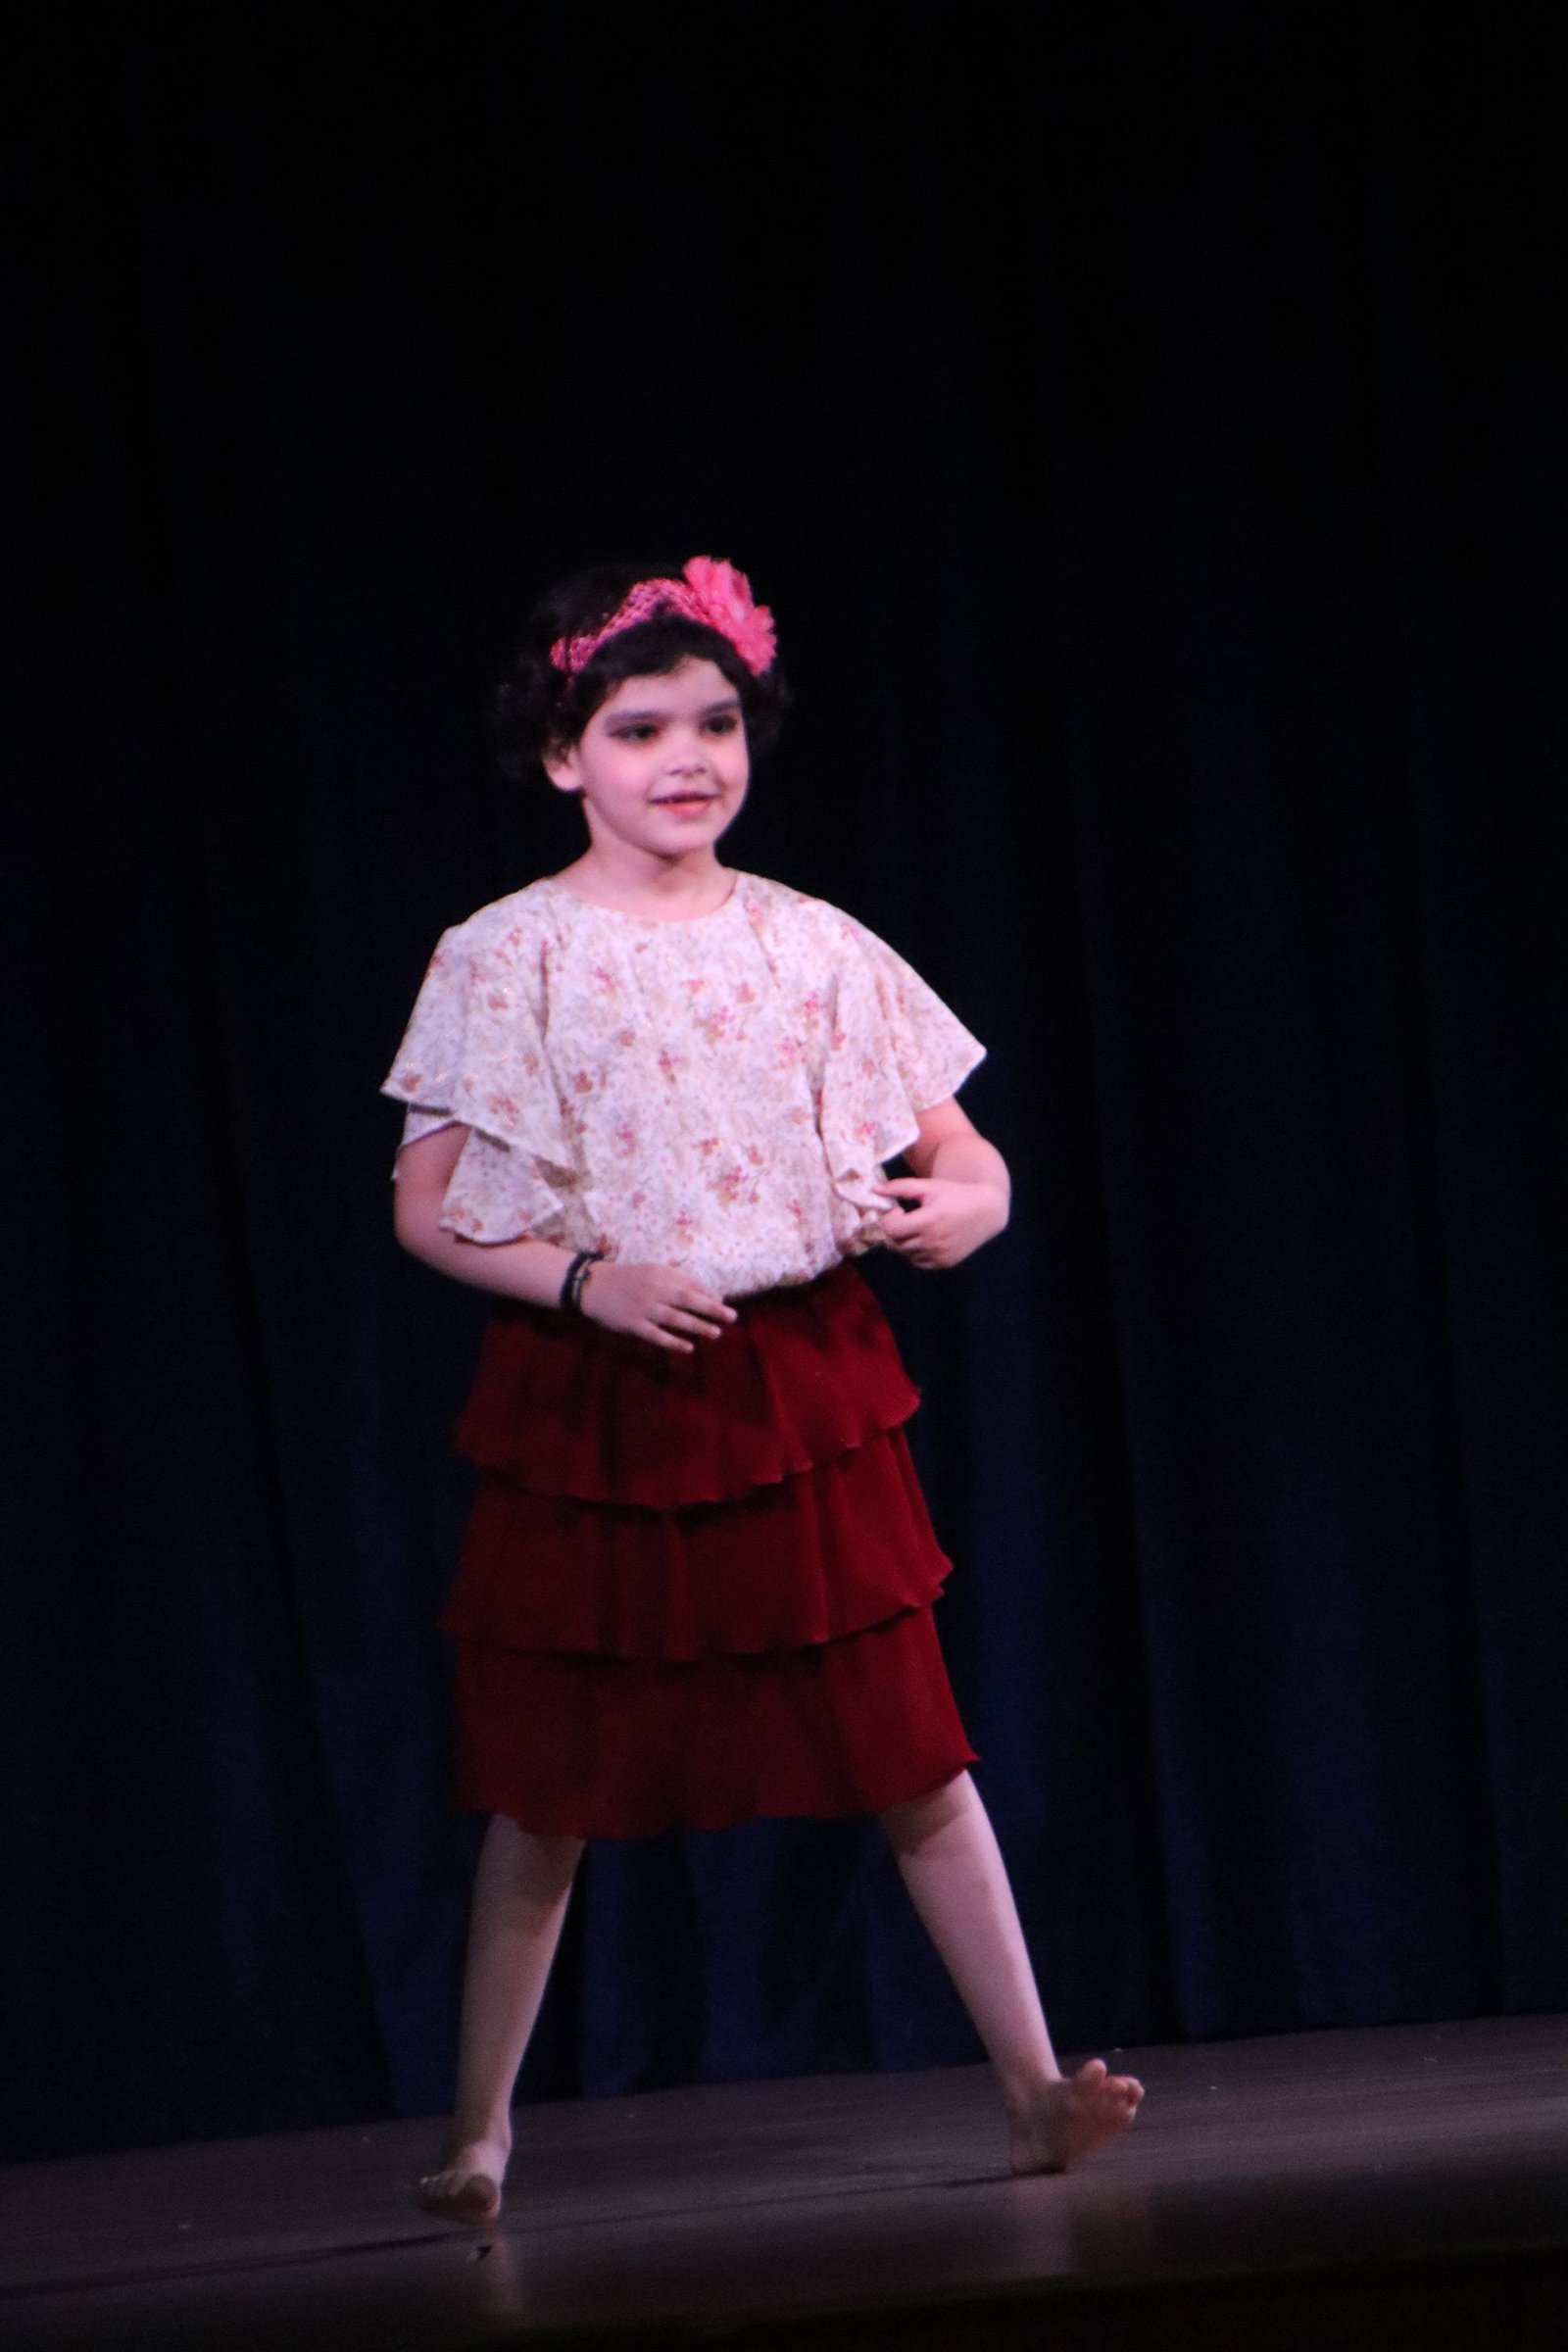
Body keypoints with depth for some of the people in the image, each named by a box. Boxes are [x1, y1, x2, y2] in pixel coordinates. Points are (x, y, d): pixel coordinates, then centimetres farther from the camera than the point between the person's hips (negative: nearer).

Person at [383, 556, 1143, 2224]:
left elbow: (963, 1159, 10)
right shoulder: (509, 957, -1)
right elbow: (425, 1209, -2)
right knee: (550, 1787, 4)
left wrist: (960, 1210, -14)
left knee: (912, 1748, 0)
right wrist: (586, 1281, -17)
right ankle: (477, 2134, 16)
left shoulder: (814, 948, 5)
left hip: (803, 1395, 2)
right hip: (589, 1410, -2)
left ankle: (1033, 2087, 5)